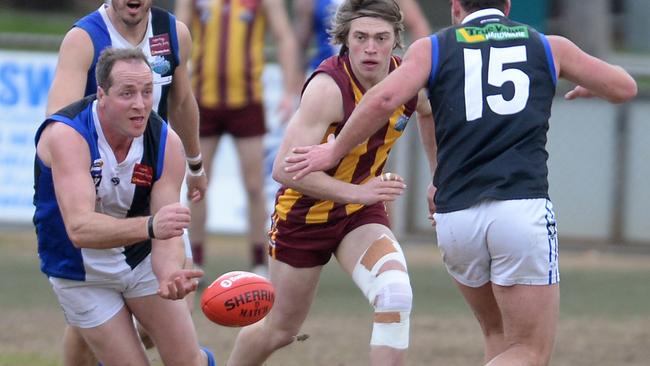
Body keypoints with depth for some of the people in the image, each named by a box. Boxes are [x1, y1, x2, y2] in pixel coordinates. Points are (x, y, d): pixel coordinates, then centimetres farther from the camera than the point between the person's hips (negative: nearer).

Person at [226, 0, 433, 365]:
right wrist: (356, 192, -42)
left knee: (396, 295, -26)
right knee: (281, 329, 13)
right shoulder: (328, 87, -30)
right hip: (304, 214, -4)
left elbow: (432, 113, 15)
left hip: (363, 213, 4)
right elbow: (285, 169, -37)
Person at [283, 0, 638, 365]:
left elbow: (383, 99, -5)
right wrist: (588, 87, 49)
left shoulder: (433, 48, 12)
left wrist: (335, 151, 9)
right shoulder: (550, 47, 16)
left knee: (499, 333, 23)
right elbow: (625, 88, 27)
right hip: (522, 208, -2)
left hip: (455, 217, 2)